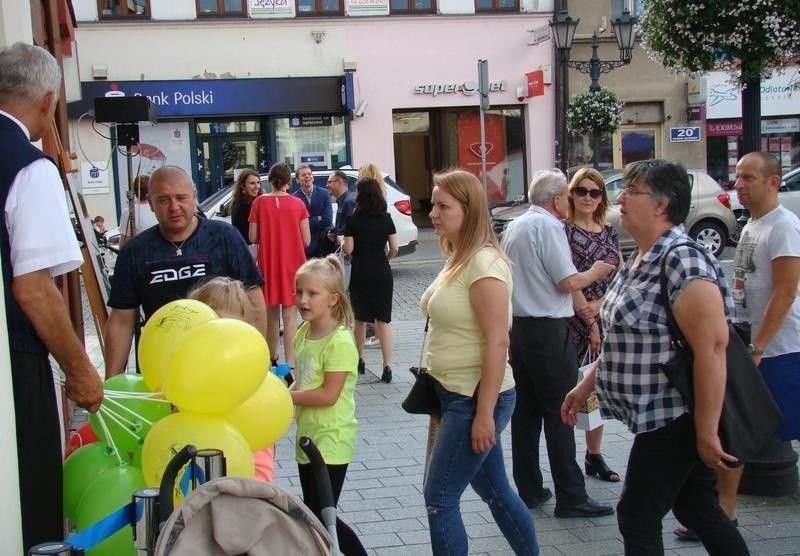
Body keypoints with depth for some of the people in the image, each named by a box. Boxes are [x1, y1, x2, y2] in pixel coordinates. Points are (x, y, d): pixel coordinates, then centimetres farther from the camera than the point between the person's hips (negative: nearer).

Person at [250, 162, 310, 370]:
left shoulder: (259, 203, -4)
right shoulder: (297, 204, -5)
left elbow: (253, 237, -4)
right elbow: (306, 240, -5)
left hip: (268, 264, 1)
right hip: (292, 263, -1)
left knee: (271, 314, 17)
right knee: (290, 316, -1)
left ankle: (272, 359, 29)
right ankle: (290, 365, -9)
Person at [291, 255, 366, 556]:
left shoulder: (340, 342, -20)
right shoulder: (303, 333, 5)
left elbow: (328, 394, -23)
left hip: (331, 441, -9)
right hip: (308, 436, 9)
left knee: (319, 517, -3)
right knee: (313, 515, 17)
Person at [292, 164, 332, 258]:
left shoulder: (324, 193, 0)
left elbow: (328, 220, -8)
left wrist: (309, 221, -9)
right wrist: (318, 219, -9)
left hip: (324, 244, 1)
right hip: (305, 246, -1)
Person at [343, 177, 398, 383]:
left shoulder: (353, 220, -7)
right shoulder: (386, 219, 0)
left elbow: (348, 249, -8)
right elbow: (394, 248, 0)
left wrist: (340, 241, 12)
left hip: (360, 275, -1)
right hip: (382, 274, 1)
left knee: (359, 319, 15)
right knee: (383, 319, 1)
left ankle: (359, 360, 27)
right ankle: (387, 366, -9)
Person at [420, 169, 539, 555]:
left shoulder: (484, 262, -19)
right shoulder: (458, 259, 9)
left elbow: (497, 342, -23)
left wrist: (484, 414, -22)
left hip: (476, 399, -9)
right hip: (457, 395, 9)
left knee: (439, 500, -3)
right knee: (495, 491, 18)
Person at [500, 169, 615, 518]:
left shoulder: (514, 227, 14)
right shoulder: (548, 226, -13)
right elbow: (568, 282, -16)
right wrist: (594, 273, 2)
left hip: (518, 327, 9)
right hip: (547, 329, -9)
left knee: (525, 410, 11)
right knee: (559, 413, -5)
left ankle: (529, 490, 17)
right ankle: (570, 498, -2)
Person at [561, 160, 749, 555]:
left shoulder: (682, 262, -21)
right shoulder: (641, 259, 9)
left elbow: (712, 348, -26)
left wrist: (706, 432, -25)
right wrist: (586, 385, 19)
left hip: (673, 417, -9)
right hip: (658, 415, 9)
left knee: (638, 520, -1)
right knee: (697, 509, 16)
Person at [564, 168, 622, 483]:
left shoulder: (609, 233, 12)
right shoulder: (563, 231, -5)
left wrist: (600, 305, -11)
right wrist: (590, 323, -14)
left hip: (606, 320, 6)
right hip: (574, 324, -6)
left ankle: (594, 456, 22)